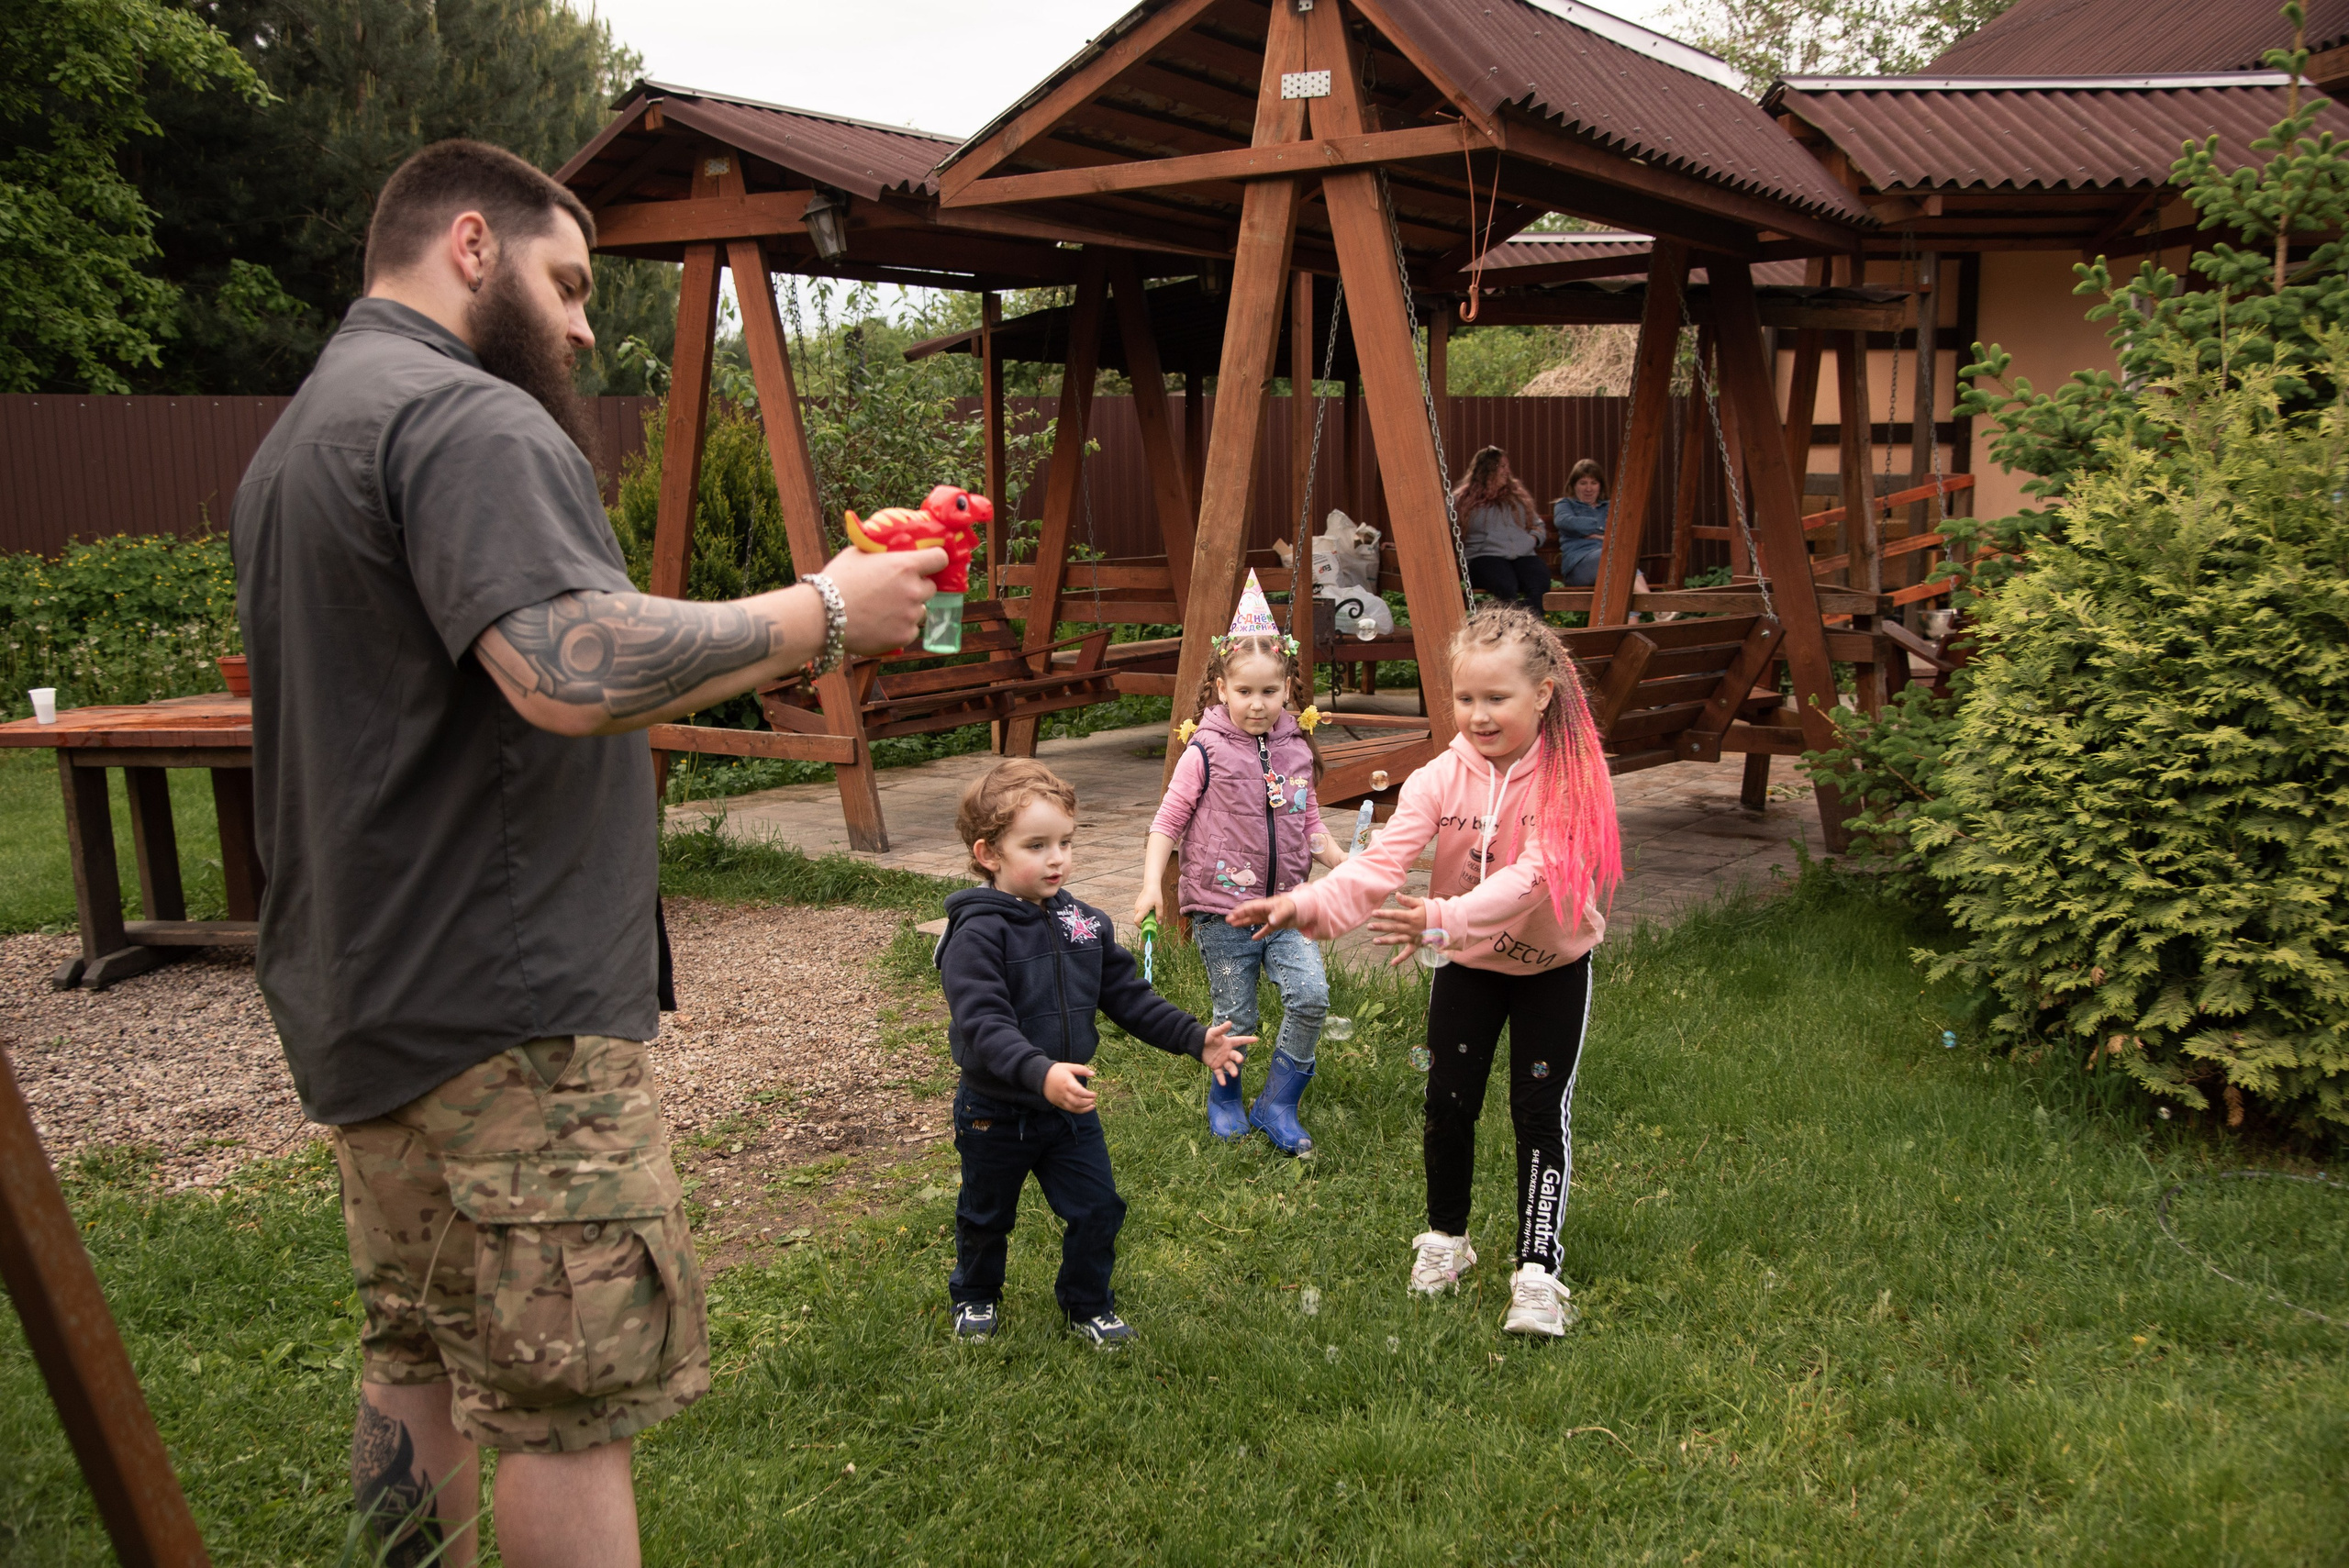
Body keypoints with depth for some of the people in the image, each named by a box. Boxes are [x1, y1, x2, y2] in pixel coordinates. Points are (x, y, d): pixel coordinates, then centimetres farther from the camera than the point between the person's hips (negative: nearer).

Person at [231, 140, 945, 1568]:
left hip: (363, 1000, 11)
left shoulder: (300, 433, 20)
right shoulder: (468, 419, -15)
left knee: (421, 1354, 19)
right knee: (573, 1396, -2)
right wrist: (820, 615, -20)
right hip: (510, 1014, -10)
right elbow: (574, 672, -29)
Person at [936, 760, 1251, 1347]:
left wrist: (1195, 1039, -6)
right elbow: (983, 1027, -34)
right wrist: (1041, 1073, -49)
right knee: (987, 1215, 18)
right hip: (996, 1111, -4)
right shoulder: (976, 935, -24)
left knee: (1097, 1209, 9)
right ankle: (976, 1295, 45)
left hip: (1071, 1104, 5)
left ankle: (1088, 1304, 33)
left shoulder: (1085, 923, -3)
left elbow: (1128, 996, 3)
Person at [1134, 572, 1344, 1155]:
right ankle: (1225, 1100, 33)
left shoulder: (1296, 751, 6)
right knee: (1235, 1018, 4)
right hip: (1223, 909, -3)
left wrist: (1339, 858, -2)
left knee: (1311, 995, -14)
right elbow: (1169, 821, -4)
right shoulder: (1206, 753, -8)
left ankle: (1278, 1106, 4)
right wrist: (1152, 883, -14)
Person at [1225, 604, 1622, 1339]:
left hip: (1552, 967, -3)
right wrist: (1308, 903, -43)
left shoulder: (1568, 779, -22)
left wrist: (1444, 918, -50)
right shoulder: (1440, 779, -14)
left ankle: (1538, 1271, 7)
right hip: (1467, 967, 3)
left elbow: (1532, 876, -35)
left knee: (1542, 1111, -3)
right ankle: (1445, 1237, 30)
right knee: (1448, 1102, 7)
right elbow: (1383, 860, -26)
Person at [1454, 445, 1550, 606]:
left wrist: (1534, 538, 13)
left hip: (1524, 555, 4)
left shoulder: (1518, 495, 30)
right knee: (1506, 588, -41)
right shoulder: (1462, 500, 16)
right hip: (1486, 557, -3)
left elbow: (1538, 525, 35)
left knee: (1539, 587, -35)